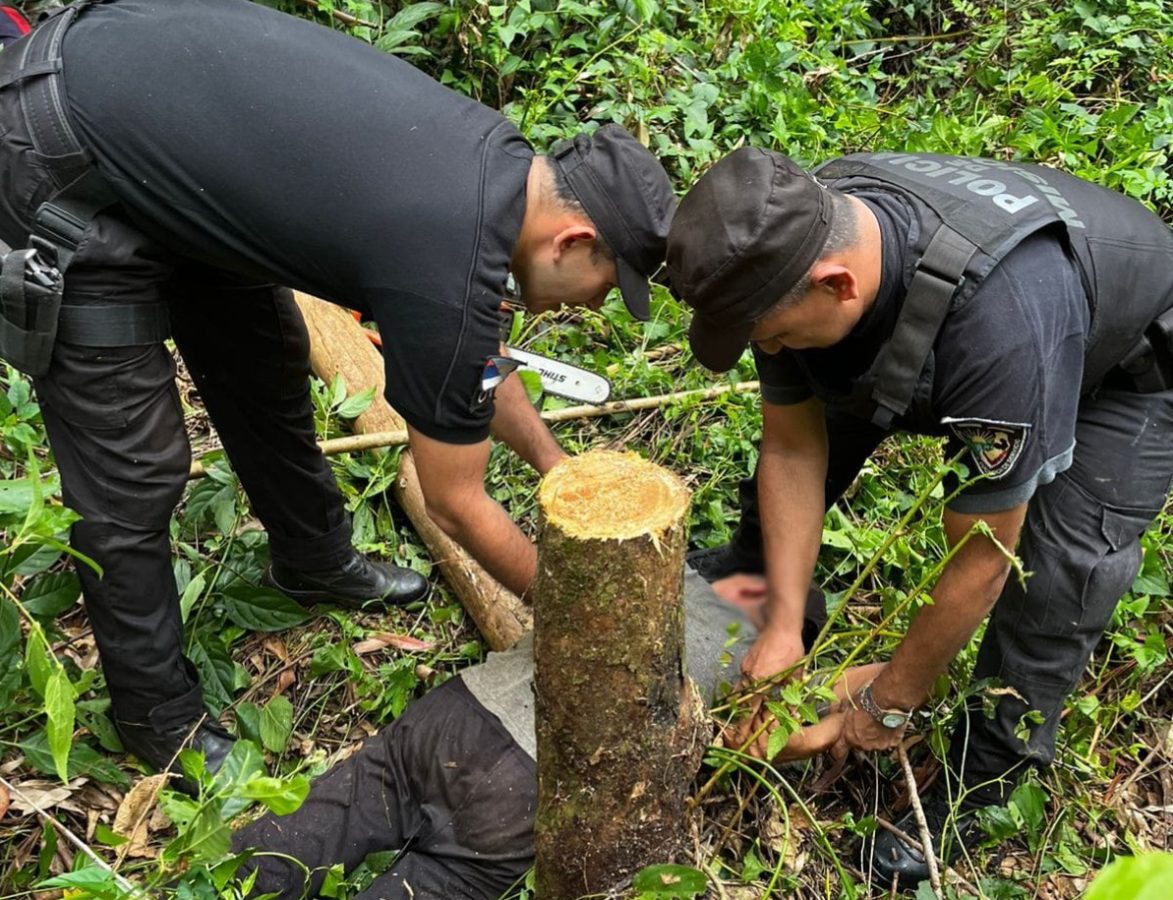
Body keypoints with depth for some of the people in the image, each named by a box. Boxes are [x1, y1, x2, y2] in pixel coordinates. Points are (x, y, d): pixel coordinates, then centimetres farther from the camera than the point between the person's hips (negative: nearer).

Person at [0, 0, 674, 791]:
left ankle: (314, 562, 41)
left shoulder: (498, 158, -2)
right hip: (65, 165, -9)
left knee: (265, 366, 19)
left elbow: (472, 354, 16)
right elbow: (456, 504, -12)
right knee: (133, 474, -2)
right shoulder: (451, 271, -27)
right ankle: (160, 719, 17)